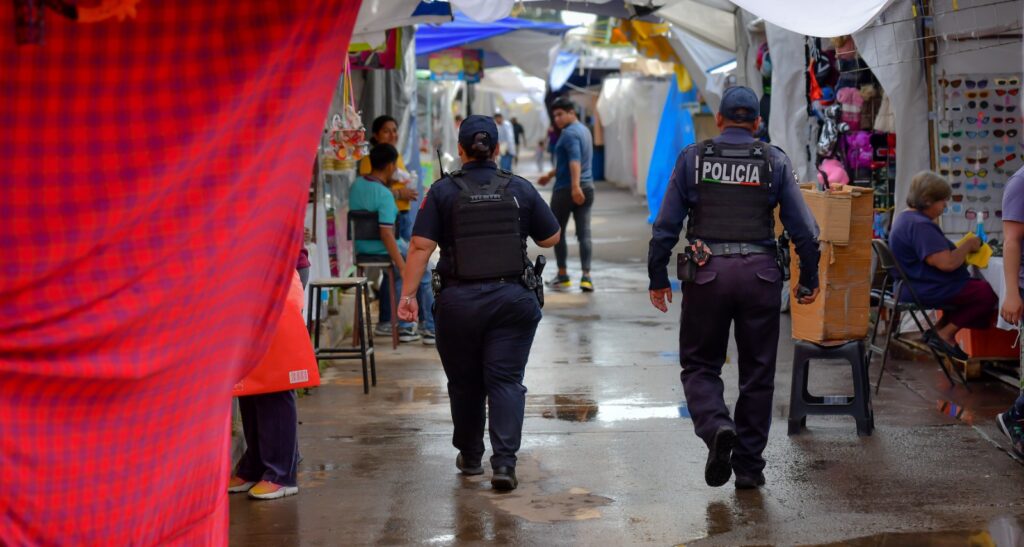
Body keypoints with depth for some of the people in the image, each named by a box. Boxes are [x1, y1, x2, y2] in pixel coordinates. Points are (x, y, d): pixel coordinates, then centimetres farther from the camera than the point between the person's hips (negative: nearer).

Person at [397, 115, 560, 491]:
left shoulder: (443, 192, -3)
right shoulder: (520, 190, 1)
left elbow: (421, 246, -9)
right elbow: (551, 238, 9)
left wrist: (407, 294, -6)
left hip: (459, 301, 0)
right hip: (512, 298, 0)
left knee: (464, 382, 15)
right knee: (505, 380, 1)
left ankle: (470, 457, 29)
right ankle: (504, 463, -11)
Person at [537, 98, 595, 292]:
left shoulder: (569, 133, -12)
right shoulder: (584, 130, 17)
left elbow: (574, 160, -26)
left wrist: (575, 187, -35)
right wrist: (550, 175, 35)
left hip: (566, 189, -8)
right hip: (587, 188, 8)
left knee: (557, 232, 8)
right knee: (584, 233, 1)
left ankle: (563, 276, 13)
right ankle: (586, 276, -7)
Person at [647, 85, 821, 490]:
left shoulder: (692, 158, 3)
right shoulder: (774, 161, 4)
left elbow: (666, 225, 1)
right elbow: (803, 228, 2)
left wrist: (658, 278, 9)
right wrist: (809, 279, 12)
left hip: (707, 274, -1)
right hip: (760, 274, 1)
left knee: (700, 364, 11)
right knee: (757, 372, 11)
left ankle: (716, 425, -17)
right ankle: (748, 465, 14)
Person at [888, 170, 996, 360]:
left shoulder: (906, 218, 14)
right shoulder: (920, 226, -22)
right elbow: (947, 263, -27)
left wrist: (963, 247, 11)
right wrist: (968, 245, -11)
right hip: (927, 291, -12)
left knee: (977, 286, 19)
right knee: (987, 293, -13)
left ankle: (941, 329, 10)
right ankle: (945, 334, -5)